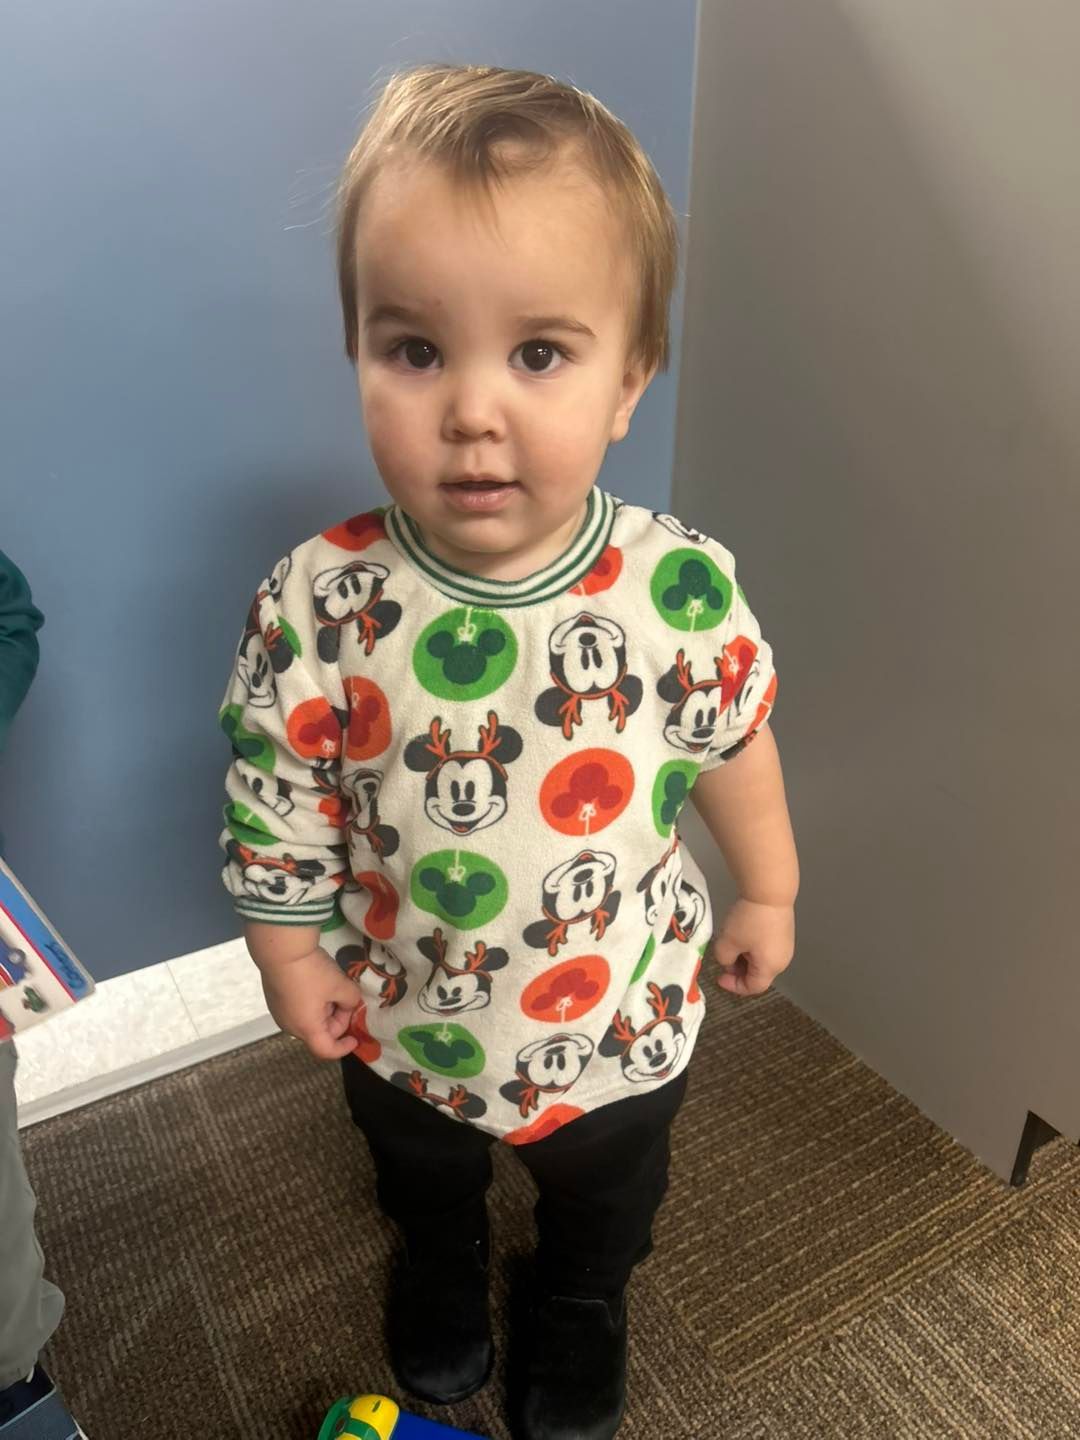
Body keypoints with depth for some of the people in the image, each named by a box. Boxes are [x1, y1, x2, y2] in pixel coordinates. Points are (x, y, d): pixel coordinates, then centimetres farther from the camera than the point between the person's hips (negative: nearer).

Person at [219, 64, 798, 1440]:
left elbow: (734, 747, -9)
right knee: (421, 1173, 35)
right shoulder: (317, 604, -29)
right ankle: (441, 1269, 72)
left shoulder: (683, 587, -27)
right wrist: (290, 954, -3)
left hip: (622, 1019, 0)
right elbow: (274, 799, -14)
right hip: (402, 1019, 1)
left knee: (606, 1193, 32)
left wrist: (766, 893, 4)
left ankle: (581, 1302, 68)